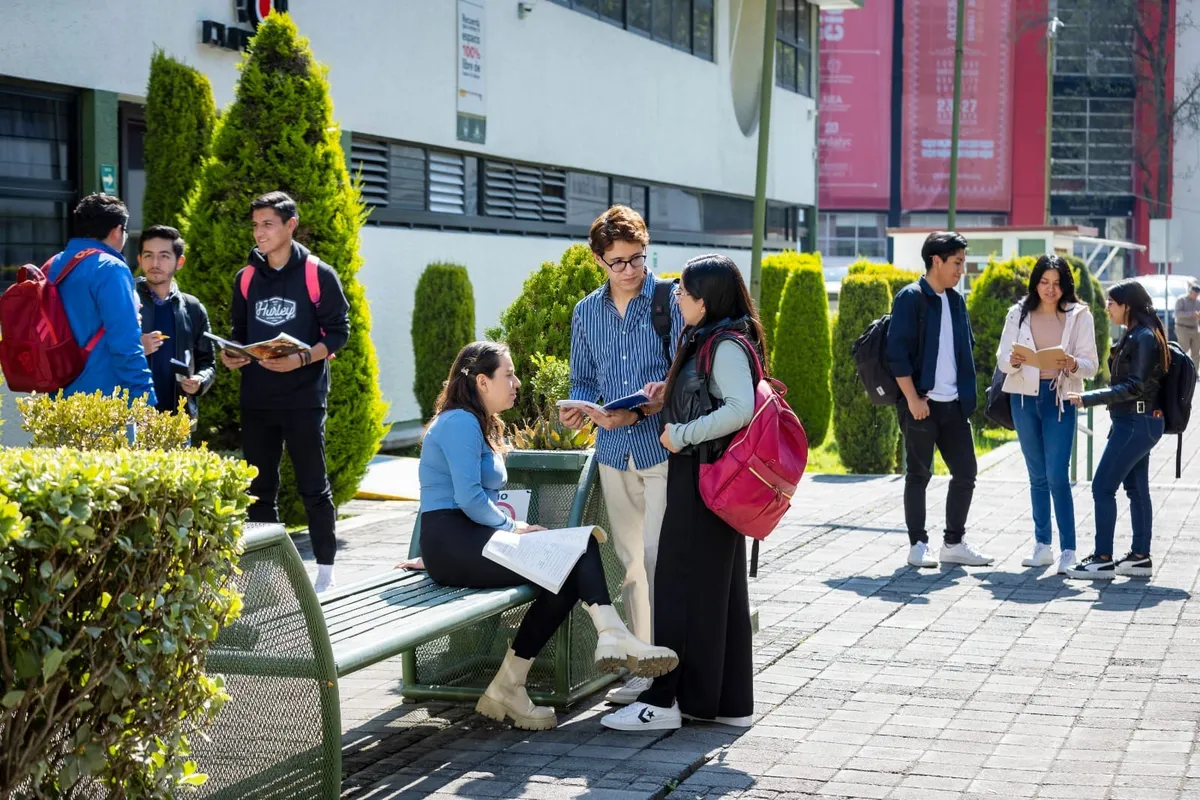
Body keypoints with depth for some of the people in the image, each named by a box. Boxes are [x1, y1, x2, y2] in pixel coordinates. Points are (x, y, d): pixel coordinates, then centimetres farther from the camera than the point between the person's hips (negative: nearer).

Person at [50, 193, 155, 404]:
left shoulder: (52, 267, 14)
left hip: (62, 399, 8)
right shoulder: (110, 269, -11)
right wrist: (145, 401, -15)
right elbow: (125, 345, -17)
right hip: (105, 401, -8)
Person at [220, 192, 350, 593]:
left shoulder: (318, 275, -3)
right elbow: (240, 334, 18)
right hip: (256, 400, 5)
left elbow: (338, 332, -5)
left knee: (313, 486, 1)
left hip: (303, 398, -5)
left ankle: (325, 568, 10)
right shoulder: (246, 278, 11)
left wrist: (302, 358, -20)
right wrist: (233, 356, -3)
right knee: (259, 489, 8)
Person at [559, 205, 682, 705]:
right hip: (614, 451, 5)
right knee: (630, 559, 9)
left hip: (663, 444, -5)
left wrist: (640, 410, -21)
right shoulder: (586, 312, 11)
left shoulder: (670, 302, -5)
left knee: (657, 554, -11)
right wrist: (581, 410, -4)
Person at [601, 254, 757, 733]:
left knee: (685, 585, -6)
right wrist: (671, 392, 10)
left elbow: (741, 408, -28)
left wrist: (682, 435, -21)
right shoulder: (705, 341, 15)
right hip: (696, 475, 10)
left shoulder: (727, 346, -15)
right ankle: (729, 702, 18)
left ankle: (665, 701, -2)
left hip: (705, 479, -10)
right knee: (717, 588, 12)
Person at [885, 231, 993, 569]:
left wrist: (968, 394, 11)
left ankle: (953, 543, 17)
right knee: (918, 475, 0)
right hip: (922, 402, -7)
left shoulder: (956, 300, 14)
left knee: (965, 472, 7)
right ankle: (918, 545, 8)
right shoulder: (911, 298, -7)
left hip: (954, 403, 7)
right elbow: (897, 351, -12)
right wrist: (913, 399, -16)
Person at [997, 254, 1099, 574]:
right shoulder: (1019, 314, 4)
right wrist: (1013, 360, -20)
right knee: (1037, 476, 10)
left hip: (1060, 399, -2)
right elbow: (1002, 359, 2)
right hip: (1025, 397, 3)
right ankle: (1042, 546, 17)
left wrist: (1073, 364, -23)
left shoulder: (1079, 316, -1)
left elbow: (1091, 365, -2)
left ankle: (1068, 550, -7)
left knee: (1057, 476, -10)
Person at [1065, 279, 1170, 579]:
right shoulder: (1136, 335, 14)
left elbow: (1135, 387, -22)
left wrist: (1088, 398, -24)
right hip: (1137, 422, 10)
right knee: (1136, 488, 13)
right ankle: (1140, 557, 18)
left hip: (1136, 423, -10)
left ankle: (1102, 560, -8)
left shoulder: (1144, 338, -17)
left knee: (1102, 486, -10)